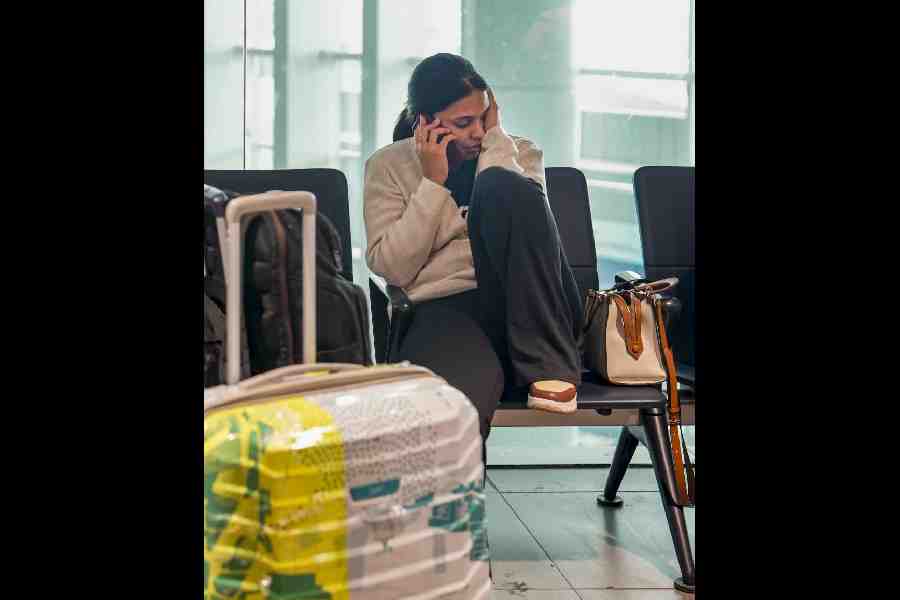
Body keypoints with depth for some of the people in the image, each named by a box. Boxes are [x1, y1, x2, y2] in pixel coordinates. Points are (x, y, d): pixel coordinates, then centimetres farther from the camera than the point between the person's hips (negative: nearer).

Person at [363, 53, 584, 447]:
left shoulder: (518, 152, 15)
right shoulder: (388, 166, 11)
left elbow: (522, 217, -8)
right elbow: (392, 267, 0)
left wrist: (495, 136, -2)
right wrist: (432, 182, -3)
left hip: (526, 309, 4)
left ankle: (549, 366, -23)